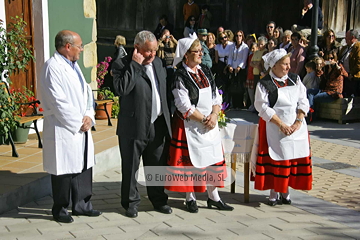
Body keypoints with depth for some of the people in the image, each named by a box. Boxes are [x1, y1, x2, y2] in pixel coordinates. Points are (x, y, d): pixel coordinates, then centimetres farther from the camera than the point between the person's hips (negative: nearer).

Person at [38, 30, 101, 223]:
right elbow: (58, 102, -19)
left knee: (84, 167, 13)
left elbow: (86, 92, 14)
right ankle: (59, 210, 18)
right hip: (64, 130, -8)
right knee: (64, 171, 2)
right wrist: (78, 123, -13)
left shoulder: (73, 65, 14)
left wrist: (89, 116, -2)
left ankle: (81, 204, 27)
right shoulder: (53, 67, -14)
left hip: (81, 128, 9)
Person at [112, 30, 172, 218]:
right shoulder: (122, 65, -9)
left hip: (157, 125, 6)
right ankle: (131, 203, 22)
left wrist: (166, 117, 17)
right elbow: (121, 89, -26)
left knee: (157, 165, 15)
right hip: (133, 127, -5)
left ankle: (159, 200, 30)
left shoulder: (158, 63, 11)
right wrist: (135, 65, -22)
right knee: (130, 167, 6)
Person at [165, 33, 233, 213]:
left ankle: (213, 197, 22)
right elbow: (185, 107, -17)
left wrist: (214, 115, -8)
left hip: (210, 125, 6)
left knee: (213, 160, 10)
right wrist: (204, 119, -14)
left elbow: (216, 97, 9)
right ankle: (191, 198, 18)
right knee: (190, 162, 3)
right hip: (189, 126, -6)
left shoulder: (205, 71, 8)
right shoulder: (180, 77, -12)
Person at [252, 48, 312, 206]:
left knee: (295, 158, 6)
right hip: (275, 128, -5)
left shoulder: (295, 79, 8)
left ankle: (285, 191, 20)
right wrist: (281, 124, -17)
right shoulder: (264, 84, -6)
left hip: (297, 127, 5)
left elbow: (303, 101, 5)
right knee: (276, 159, -1)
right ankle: (274, 193, 12)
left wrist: (298, 122, -8)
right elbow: (263, 107, -13)